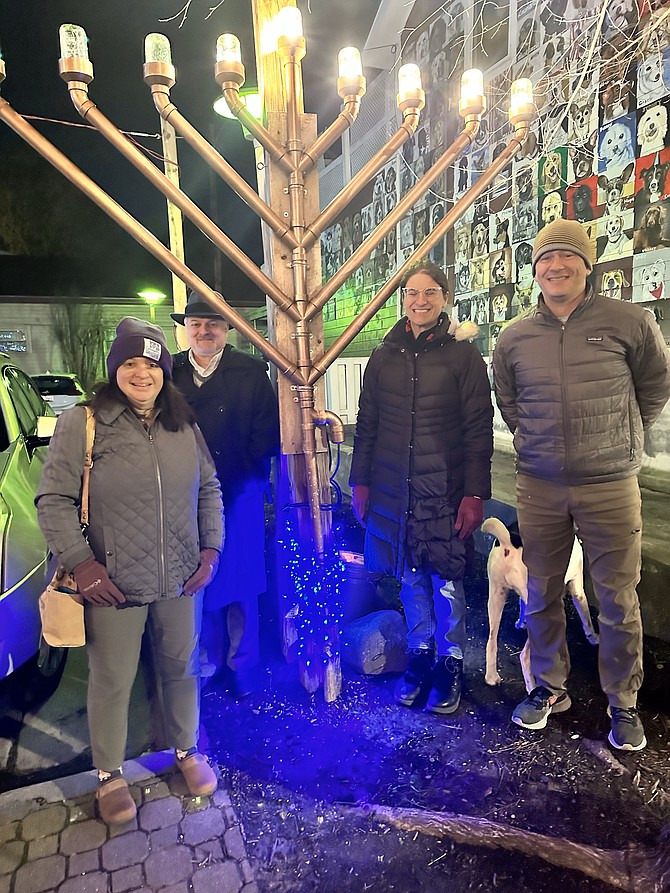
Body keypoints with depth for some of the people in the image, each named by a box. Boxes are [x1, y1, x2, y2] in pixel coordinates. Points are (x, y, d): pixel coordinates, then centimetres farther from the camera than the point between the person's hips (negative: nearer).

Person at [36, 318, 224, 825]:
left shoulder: (184, 425, 4)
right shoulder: (81, 424, -8)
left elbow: (209, 488, 10)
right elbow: (54, 500, -6)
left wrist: (211, 548, 3)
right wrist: (80, 562, -12)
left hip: (180, 579, 4)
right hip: (112, 584, -3)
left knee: (182, 667, 19)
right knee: (112, 680, 13)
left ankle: (187, 749, 45)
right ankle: (109, 774, 39)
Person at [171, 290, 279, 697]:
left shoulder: (251, 372, 2)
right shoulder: (169, 372, 7)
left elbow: (268, 431, -3)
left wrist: (241, 472, -12)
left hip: (240, 493, -2)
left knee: (240, 579, 6)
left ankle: (243, 662, 23)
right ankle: (209, 658, 28)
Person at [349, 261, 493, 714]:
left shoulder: (463, 354, -1)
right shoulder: (384, 356, 8)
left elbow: (479, 429, -4)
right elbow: (366, 424, 11)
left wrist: (475, 493, -9)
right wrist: (360, 482, 7)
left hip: (445, 488, -3)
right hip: (393, 488, 3)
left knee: (446, 578, 5)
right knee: (411, 576, 13)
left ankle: (451, 663, 25)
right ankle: (420, 653, 32)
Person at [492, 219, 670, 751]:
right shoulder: (514, 338, 3)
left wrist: (620, 438, 12)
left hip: (611, 487, -2)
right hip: (539, 487, 3)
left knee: (618, 602, 8)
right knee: (542, 596, 13)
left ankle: (623, 703, 30)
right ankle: (550, 688, 34)